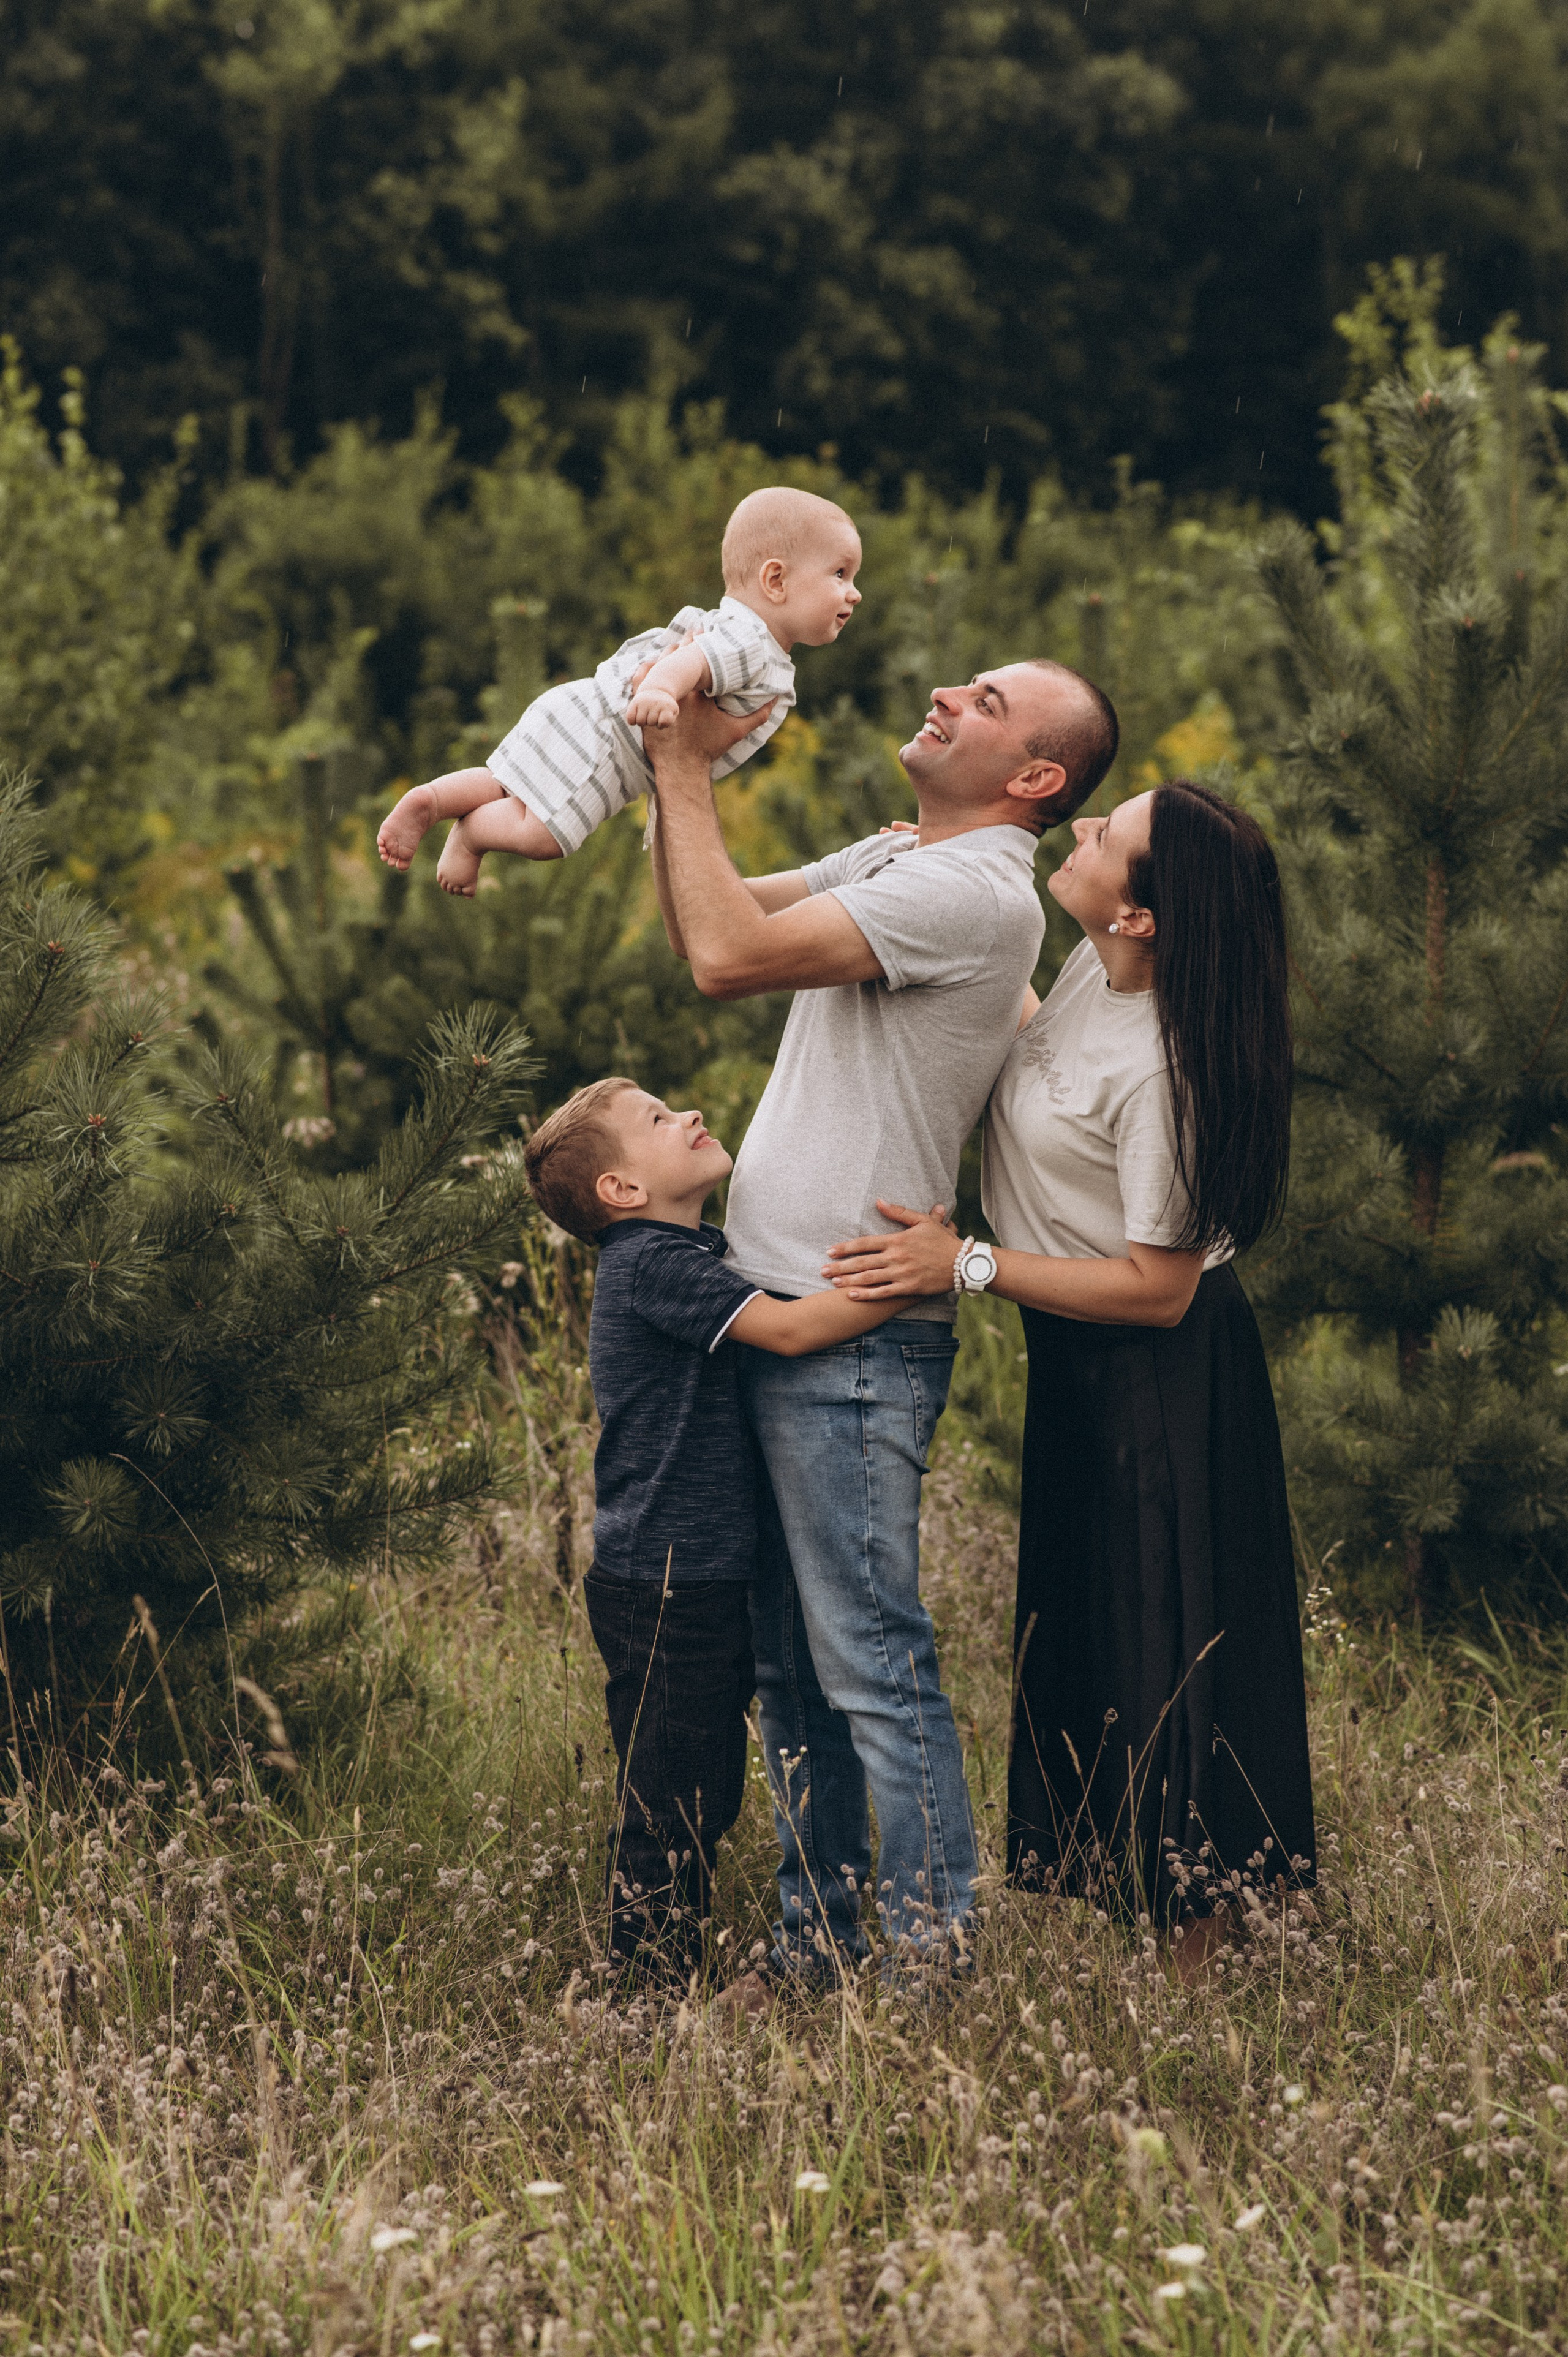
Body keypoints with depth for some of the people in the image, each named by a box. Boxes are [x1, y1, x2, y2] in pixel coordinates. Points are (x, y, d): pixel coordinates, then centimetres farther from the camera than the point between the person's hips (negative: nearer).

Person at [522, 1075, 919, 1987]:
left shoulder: (688, 1254, 15)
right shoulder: (654, 1263, -15)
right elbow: (788, 1328, -24)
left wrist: (913, 1258, 13)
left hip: (701, 1579, 10)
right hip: (664, 1589, -10)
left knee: (707, 1799, 15)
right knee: (670, 1810, -3)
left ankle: (676, 1986, 23)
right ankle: (656, 1991, 3)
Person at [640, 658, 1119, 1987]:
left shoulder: (976, 893, -15)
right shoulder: (889, 865, 17)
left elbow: (728, 957, -21)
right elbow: (713, 925, 19)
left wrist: (687, 771, -11)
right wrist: (674, 766, 8)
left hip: (854, 1335, -10)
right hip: (783, 1317, 10)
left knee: (873, 1664, -7)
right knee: (791, 1663, 14)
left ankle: (935, 1960, -2)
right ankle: (817, 1941, 22)